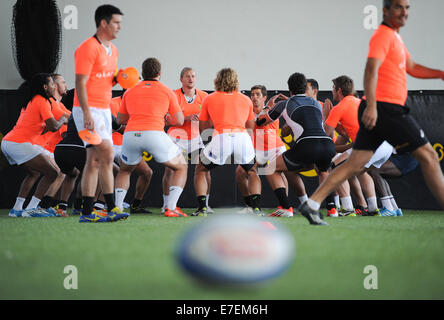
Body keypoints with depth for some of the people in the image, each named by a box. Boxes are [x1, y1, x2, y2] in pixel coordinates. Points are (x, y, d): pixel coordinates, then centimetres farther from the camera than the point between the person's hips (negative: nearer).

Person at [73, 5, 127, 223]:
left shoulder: (113, 50, 16)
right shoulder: (89, 48, -13)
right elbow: (81, 83, -17)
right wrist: (87, 113, -23)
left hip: (104, 110, 9)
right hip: (89, 110, -9)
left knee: (94, 160, 6)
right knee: (107, 154, -14)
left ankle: (87, 213, 6)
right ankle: (111, 208, -10)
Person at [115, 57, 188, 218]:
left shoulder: (129, 92, 21)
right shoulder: (167, 92, 14)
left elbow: (120, 120, 28)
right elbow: (179, 121, 13)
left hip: (130, 134, 3)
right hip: (155, 134, -3)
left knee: (125, 170, 31)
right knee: (181, 167, 18)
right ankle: (171, 208, 3)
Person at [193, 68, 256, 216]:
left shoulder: (209, 99, 19)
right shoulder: (246, 100, 23)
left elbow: (203, 129, 26)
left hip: (220, 138, -1)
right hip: (243, 138, 1)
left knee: (201, 170, 21)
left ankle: (202, 207, 5)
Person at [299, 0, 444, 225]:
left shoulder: (394, 37, 23)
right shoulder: (383, 35, -9)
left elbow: (411, 67, 32)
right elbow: (371, 70, -20)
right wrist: (371, 105, -31)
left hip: (376, 112, 10)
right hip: (386, 107, -10)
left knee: (355, 164, 5)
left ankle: (312, 204, 0)